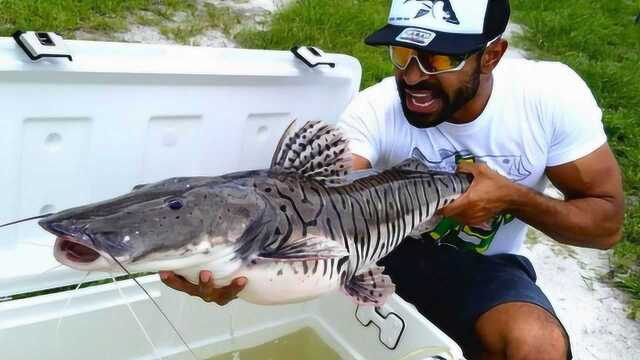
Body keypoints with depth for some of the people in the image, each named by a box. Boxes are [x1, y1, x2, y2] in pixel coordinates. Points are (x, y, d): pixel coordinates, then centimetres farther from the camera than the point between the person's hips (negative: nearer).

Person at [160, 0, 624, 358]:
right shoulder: (375, 110, -24)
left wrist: (515, 198, -29)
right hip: (387, 246, 0)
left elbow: (607, 224, -11)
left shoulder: (552, 94, -20)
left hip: (482, 266, 1)